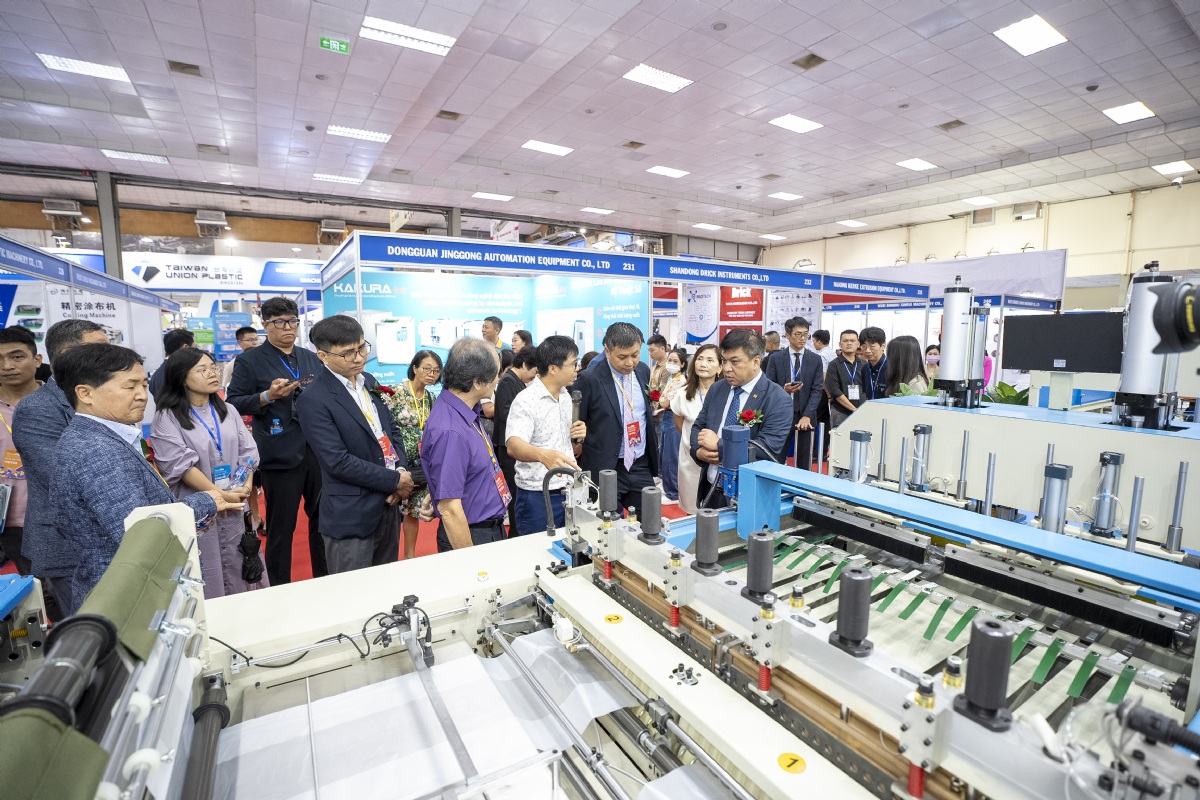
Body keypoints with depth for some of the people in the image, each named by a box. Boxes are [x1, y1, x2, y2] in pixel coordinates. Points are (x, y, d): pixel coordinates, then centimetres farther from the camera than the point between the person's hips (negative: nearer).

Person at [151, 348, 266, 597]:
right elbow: (181, 465, -14)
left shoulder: (227, 411, 10)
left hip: (235, 505, 5)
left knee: (237, 572, 12)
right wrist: (219, 494, -17)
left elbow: (247, 451, 5)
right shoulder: (167, 418, -7)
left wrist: (246, 487, -10)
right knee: (206, 579, 3)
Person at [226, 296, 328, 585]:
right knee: (281, 528, 7)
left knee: (322, 520, 14)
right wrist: (268, 396, -17)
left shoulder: (311, 358, 13)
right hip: (280, 455, -4)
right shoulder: (250, 361, -1)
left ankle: (325, 582, 30)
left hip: (319, 451, 4)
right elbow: (233, 403, -2)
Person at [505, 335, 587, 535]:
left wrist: (576, 437, -4)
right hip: (538, 498, -7)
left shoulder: (566, 395, 8)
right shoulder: (526, 401, -16)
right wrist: (543, 455, -50)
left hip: (568, 493, 7)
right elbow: (514, 446, -31)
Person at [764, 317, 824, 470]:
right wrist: (783, 390, -21)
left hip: (805, 416, 1)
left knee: (804, 461, 6)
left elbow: (817, 390, -1)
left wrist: (807, 415, -12)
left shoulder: (816, 360, 6)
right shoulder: (775, 358, 2)